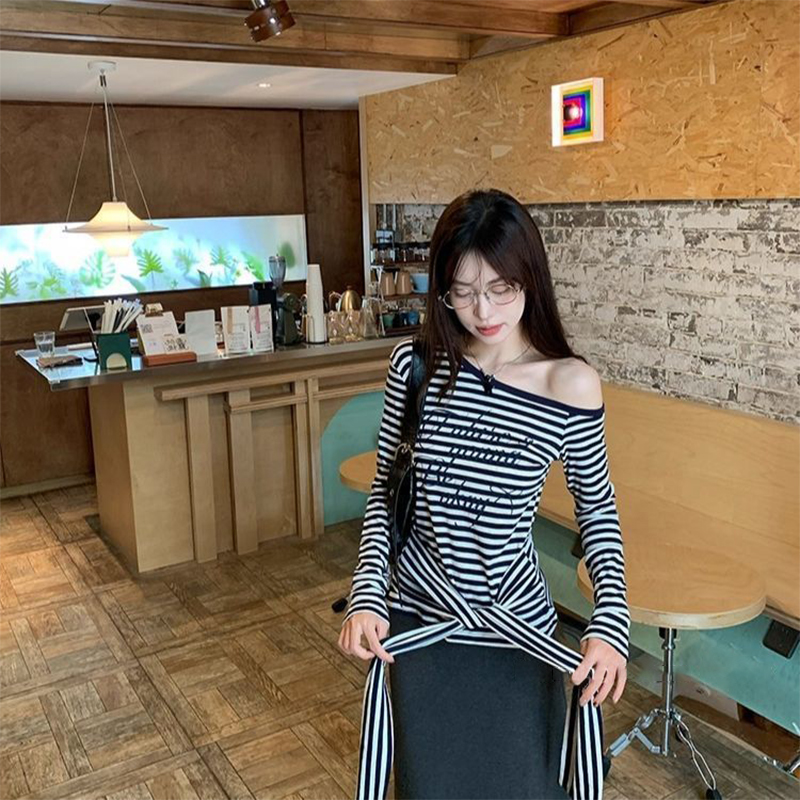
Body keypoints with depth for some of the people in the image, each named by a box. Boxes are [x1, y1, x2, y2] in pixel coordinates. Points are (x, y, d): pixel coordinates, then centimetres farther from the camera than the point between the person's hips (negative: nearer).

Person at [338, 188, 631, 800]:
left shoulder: (571, 384, -14)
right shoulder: (415, 365, -9)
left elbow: (597, 507, -1)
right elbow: (385, 491, 0)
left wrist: (611, 624, -12)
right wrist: (366, 594, -11)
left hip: (517, 633, -1)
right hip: (415, 623, 2)